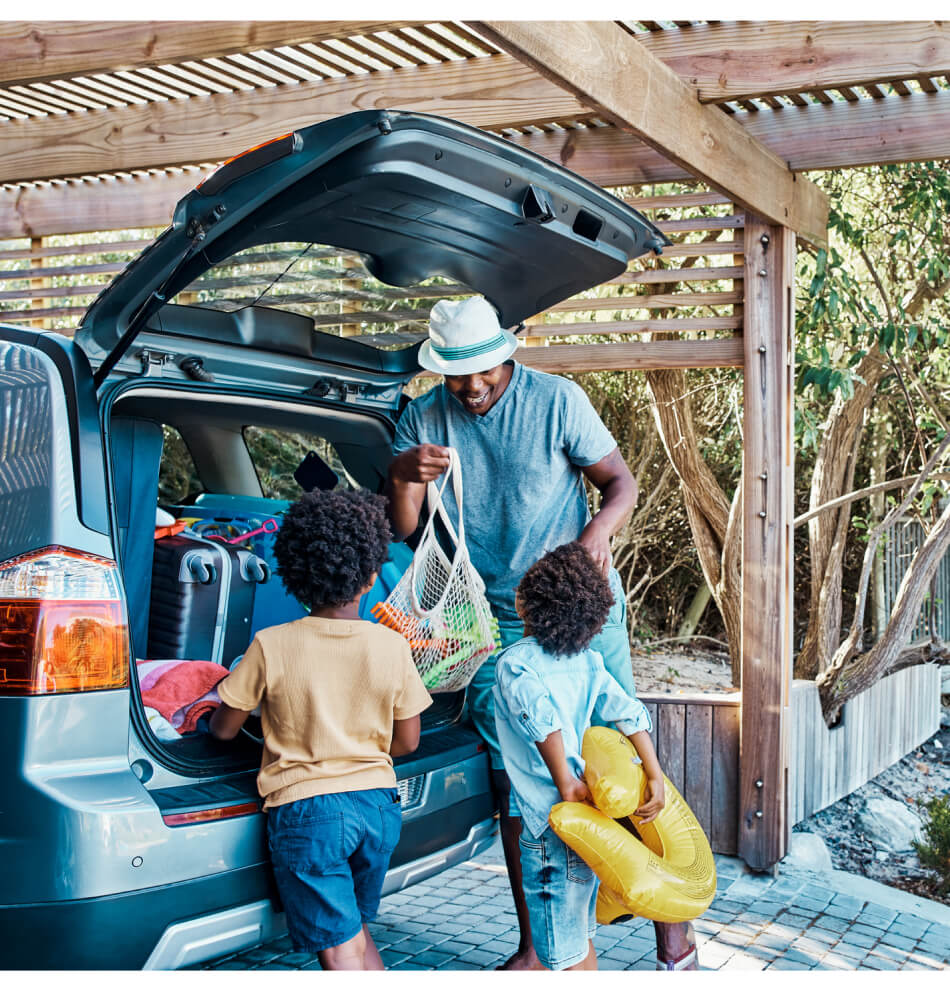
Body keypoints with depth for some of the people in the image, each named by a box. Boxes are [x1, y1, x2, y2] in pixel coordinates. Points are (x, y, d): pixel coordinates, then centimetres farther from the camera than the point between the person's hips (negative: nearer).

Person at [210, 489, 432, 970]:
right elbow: (406, 741, 4)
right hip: (377, 803, 4)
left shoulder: (270, 646, -10)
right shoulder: (391, 647, -4)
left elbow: (223, 729, 0)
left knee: (341, 952, 1)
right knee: (357, 932, 24)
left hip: (305, 809, -3)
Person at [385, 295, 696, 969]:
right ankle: (533, 946, 20)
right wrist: (402, 476, -24)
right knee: (513, 782, 8)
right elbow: (400, 531, -2)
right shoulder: (422, 419, -1)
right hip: (495, 623, 3)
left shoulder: (557, 399, -8)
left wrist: (600, 528, -26)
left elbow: (622, 482, -3)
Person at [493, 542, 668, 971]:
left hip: (551, 825, -7)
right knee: (580, 941, 22)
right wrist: (655, 778, 0)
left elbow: (540, 714, -32)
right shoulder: (585, 661, 6)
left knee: (563, 954, 3)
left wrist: (566, 782, -24)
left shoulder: (514, 662, -14)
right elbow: (630, 714, 1)